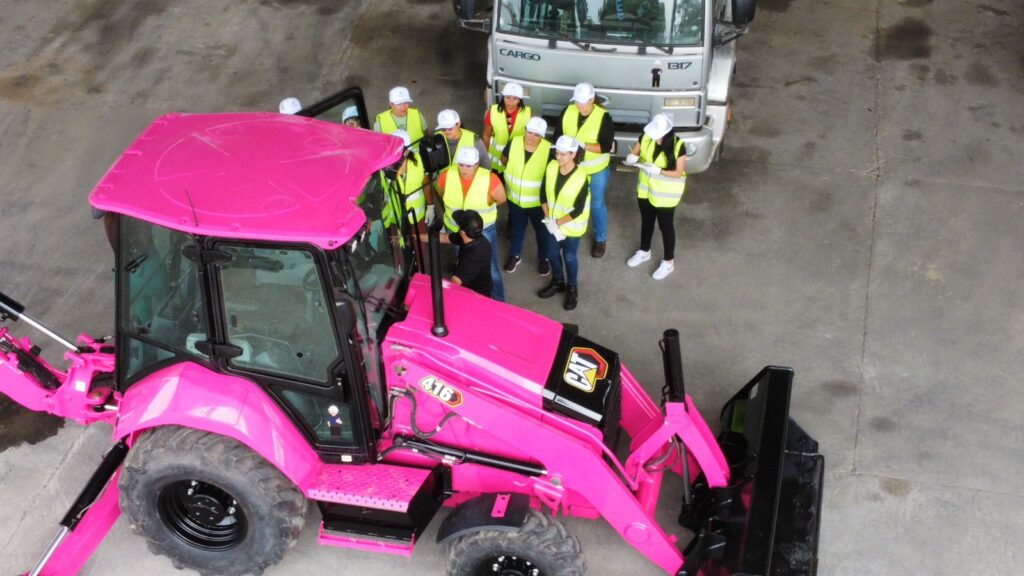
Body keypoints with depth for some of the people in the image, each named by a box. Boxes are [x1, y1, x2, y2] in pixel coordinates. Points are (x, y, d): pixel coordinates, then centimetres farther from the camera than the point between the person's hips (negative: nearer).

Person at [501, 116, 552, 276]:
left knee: (541, 230, 19)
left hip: (537, 201, -2)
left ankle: (543, 258, 43)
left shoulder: (548, 150, -25)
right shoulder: (514, 143, -16)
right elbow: (504, 158, 6)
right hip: (515, 198, 3)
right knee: (516, 227, 24)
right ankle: (515, 255, 47)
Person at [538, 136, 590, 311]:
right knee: (552, 253, 18)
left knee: (569, 256, 9)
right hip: (554, 222, 5)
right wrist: (548, 218, -8)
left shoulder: (581, 177, -26)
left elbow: (578, 210, -22)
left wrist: (559, 222, -20)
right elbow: (544, 194, -2)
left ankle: (572, 289, 33)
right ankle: (557, 282, 43)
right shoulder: (551, 167, -13)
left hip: (572, 225, -5)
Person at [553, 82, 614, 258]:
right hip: (572, 167, 3)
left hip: (596, 170, -3)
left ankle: (600, 239, 33)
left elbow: (606, 146, -24)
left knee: (597, 204, 13)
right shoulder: (568, 112, -9)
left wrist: (584, 145, -35)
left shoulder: (603, 117, -21)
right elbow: (557, 135, -1)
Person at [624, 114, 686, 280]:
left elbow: (679, 173, -21)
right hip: (645, 188, 5)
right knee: (646, 221, 23)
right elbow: (634, 152, 1)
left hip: (666, 193, -5)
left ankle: (668, 262, 28)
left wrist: (658, 171, -34)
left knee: (665, 226, 10)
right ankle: (644, 252, 47)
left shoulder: (678, 146, -26)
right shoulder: (646, 137, -13)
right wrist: (632, 158, -24)